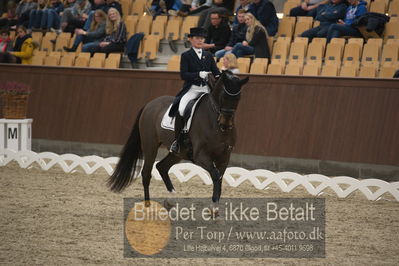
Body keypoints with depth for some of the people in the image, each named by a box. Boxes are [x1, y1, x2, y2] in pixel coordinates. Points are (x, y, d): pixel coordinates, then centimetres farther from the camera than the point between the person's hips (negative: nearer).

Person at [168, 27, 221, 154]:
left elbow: (216, 72, 14)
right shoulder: (186, 56, 3)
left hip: (206, 89, 4)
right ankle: (177, 141, -16)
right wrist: (199, 74, -22)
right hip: (191, 89, -4)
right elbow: (183, 75, -8)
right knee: (181, 110, -29)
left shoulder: (208, 55, 16)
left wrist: (218, 77, -10)